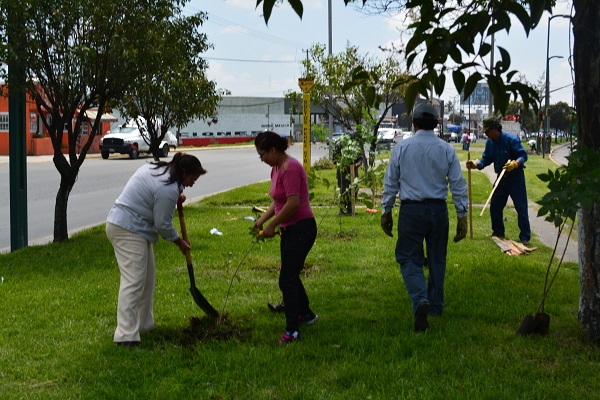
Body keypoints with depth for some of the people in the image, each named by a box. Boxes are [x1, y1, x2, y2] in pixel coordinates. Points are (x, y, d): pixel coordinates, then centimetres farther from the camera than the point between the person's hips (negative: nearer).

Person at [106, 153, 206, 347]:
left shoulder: (158, 167, 9)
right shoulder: (168, 189, -20)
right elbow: (163, 224, -15)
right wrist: (180, 242, 1)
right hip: (129, 231, -11)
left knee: (147, 277, 14)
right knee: (133, 280, -13)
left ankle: (143, 324, 22)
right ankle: (126, 335, -14)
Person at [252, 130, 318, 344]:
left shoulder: (290, 168, -20)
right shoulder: (276, 168, 11)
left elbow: (293, 203, -26)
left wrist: (272, 225, -17)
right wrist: (262, 219, 6)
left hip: (301, 228, -10)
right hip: (290, 229, 10)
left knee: (287, 279, -11)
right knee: (290, 275, 22)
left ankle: (292, 330, -8)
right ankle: (306, 314, 41)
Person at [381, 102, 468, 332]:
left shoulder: (402, 148, -3)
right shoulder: (447, 150, 0)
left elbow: (390, 182, 2)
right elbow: (458, 184, 1)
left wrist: (386, 211, 12)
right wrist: (462, 216, 7)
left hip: (411, 210, -2)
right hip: (438, 210, 2)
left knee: (409, 259, 3)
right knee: (437, 260, 16)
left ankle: (421, 301, -20)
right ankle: (435, 306, 27)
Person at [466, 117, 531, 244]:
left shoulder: (511, 139, -18)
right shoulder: (490, 143, 2)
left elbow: (523, 155, -19)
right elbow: (486, 159, 6)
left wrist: (515, 163, -37)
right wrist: (476, 164, -13)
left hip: (516, 178, -7)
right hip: (501, 178, 7)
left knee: (521, 208, -5)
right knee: (495, 207, 11)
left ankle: (525, 237, 1)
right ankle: (498, 232, 28)